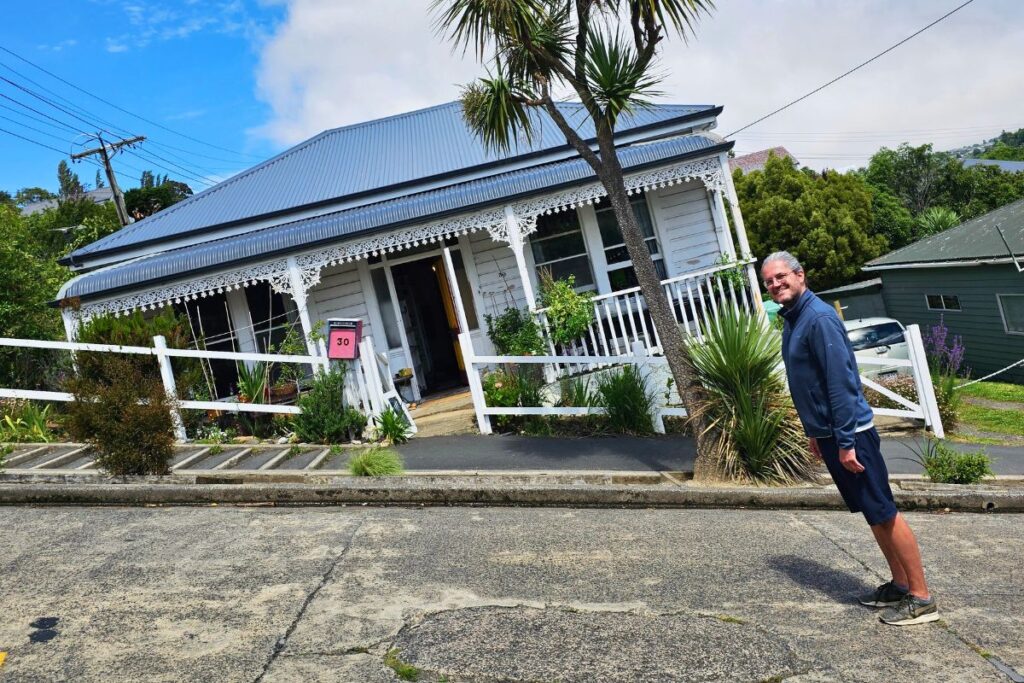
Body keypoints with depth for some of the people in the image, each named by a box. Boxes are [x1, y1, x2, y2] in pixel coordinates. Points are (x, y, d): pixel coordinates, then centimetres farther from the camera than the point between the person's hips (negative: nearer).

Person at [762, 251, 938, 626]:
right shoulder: (792, 320, 11)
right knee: (872, 514, 17)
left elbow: (840, 381, -22)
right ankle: (900, 584, 28)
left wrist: (845, 441, -22)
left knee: (884, 513, -2)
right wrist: (815, 433, 21)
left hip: (849, 433, -9)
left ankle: (921, 599, 8)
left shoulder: (819, 318, -17)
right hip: (827, 434, 10)